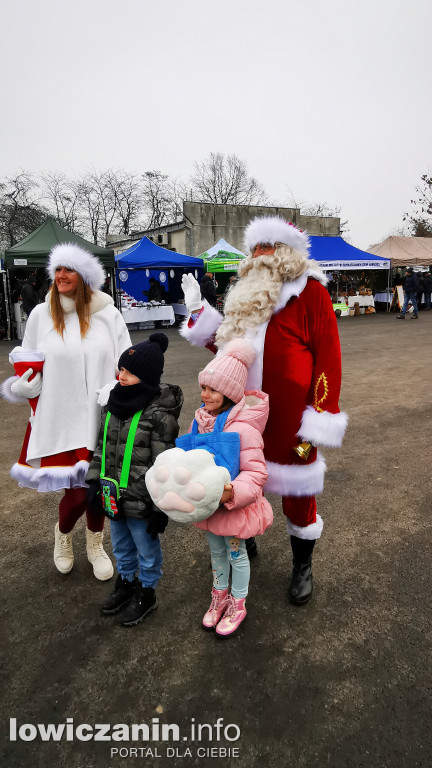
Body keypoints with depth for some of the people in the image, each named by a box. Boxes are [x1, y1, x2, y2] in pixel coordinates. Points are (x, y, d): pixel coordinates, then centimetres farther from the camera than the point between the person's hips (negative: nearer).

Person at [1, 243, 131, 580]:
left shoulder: (108, 314, 1)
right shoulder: (41, 314, 0)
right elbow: (29, 366, 7)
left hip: (100, 420, 2)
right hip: (60, 421, -1)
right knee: (77, 494, -2)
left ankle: (96, 545, 42)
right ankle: (63, 534, 35)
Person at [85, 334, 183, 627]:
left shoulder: (160, 415, -22)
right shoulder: (113, 402, -1)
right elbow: (102, 446, 10)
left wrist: (161, 509, -17)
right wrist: (95, 481, 8)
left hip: (141, 501, -7)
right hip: (114, 496, 7)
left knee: (146, 549, 17)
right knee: (121, 546, 27)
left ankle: (146, 593, 40)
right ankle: (126, 583, 51)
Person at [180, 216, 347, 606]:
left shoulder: (310, 291, -8)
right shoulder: (250, 296, 12)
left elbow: (328, 355, -12)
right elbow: (225, 341, 15)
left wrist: (320, 417, -16)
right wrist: (198, 309, 9)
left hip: (291, 419, -5)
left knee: (297, 492, 9)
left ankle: (303, 566, 32)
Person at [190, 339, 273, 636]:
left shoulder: (243, 428, -28)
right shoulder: (202, 418, -5)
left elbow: (256, 473, -26)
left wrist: (233, 493, -41)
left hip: (234, 506, -6)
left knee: (236, 554, 17)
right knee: (216, 551, 25)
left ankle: (238, 605, 41)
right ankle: (219, 597, 49)